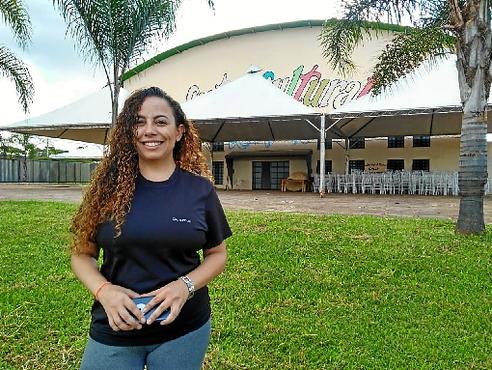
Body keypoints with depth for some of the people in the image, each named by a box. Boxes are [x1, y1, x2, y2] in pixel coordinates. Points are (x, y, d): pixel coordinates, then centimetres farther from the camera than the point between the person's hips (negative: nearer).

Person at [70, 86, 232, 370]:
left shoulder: (200, 189, -5)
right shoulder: (110, 186, -5)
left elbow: (218, 254, 2)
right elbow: (82, 254, 2)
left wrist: (185, 285, -15)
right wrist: (104, 290, -16)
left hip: (185, 329, 0)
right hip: (114, 331, 0)